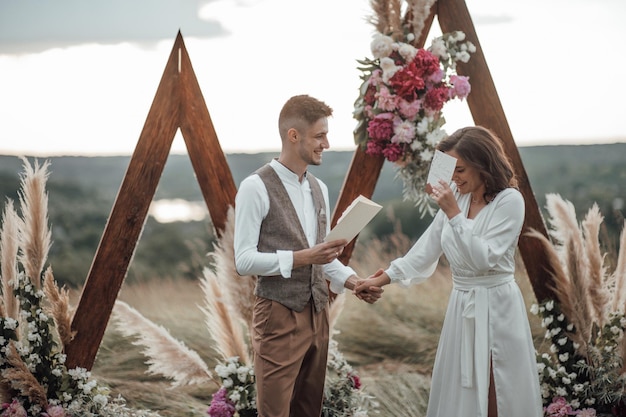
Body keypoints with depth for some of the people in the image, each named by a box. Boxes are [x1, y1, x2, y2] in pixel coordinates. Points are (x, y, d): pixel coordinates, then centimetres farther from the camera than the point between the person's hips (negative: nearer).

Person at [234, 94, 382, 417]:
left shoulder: (319, 189, 12)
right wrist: (301, 258, -23)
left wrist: (351, 280, 1)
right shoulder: (256, 188, -12)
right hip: (279, 316, -7)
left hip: (317, 313, 7)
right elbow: (244, 260, -16)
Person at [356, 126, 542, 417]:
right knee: (458, 391, 12)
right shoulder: (456, 195, 4)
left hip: (496, 308, -6)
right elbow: (430, 244, 11)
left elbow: (483, 259, -21)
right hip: (462, 305, 6)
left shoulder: (509, 201, -14)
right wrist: (390, 275, 8)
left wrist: (453, 214, -23)